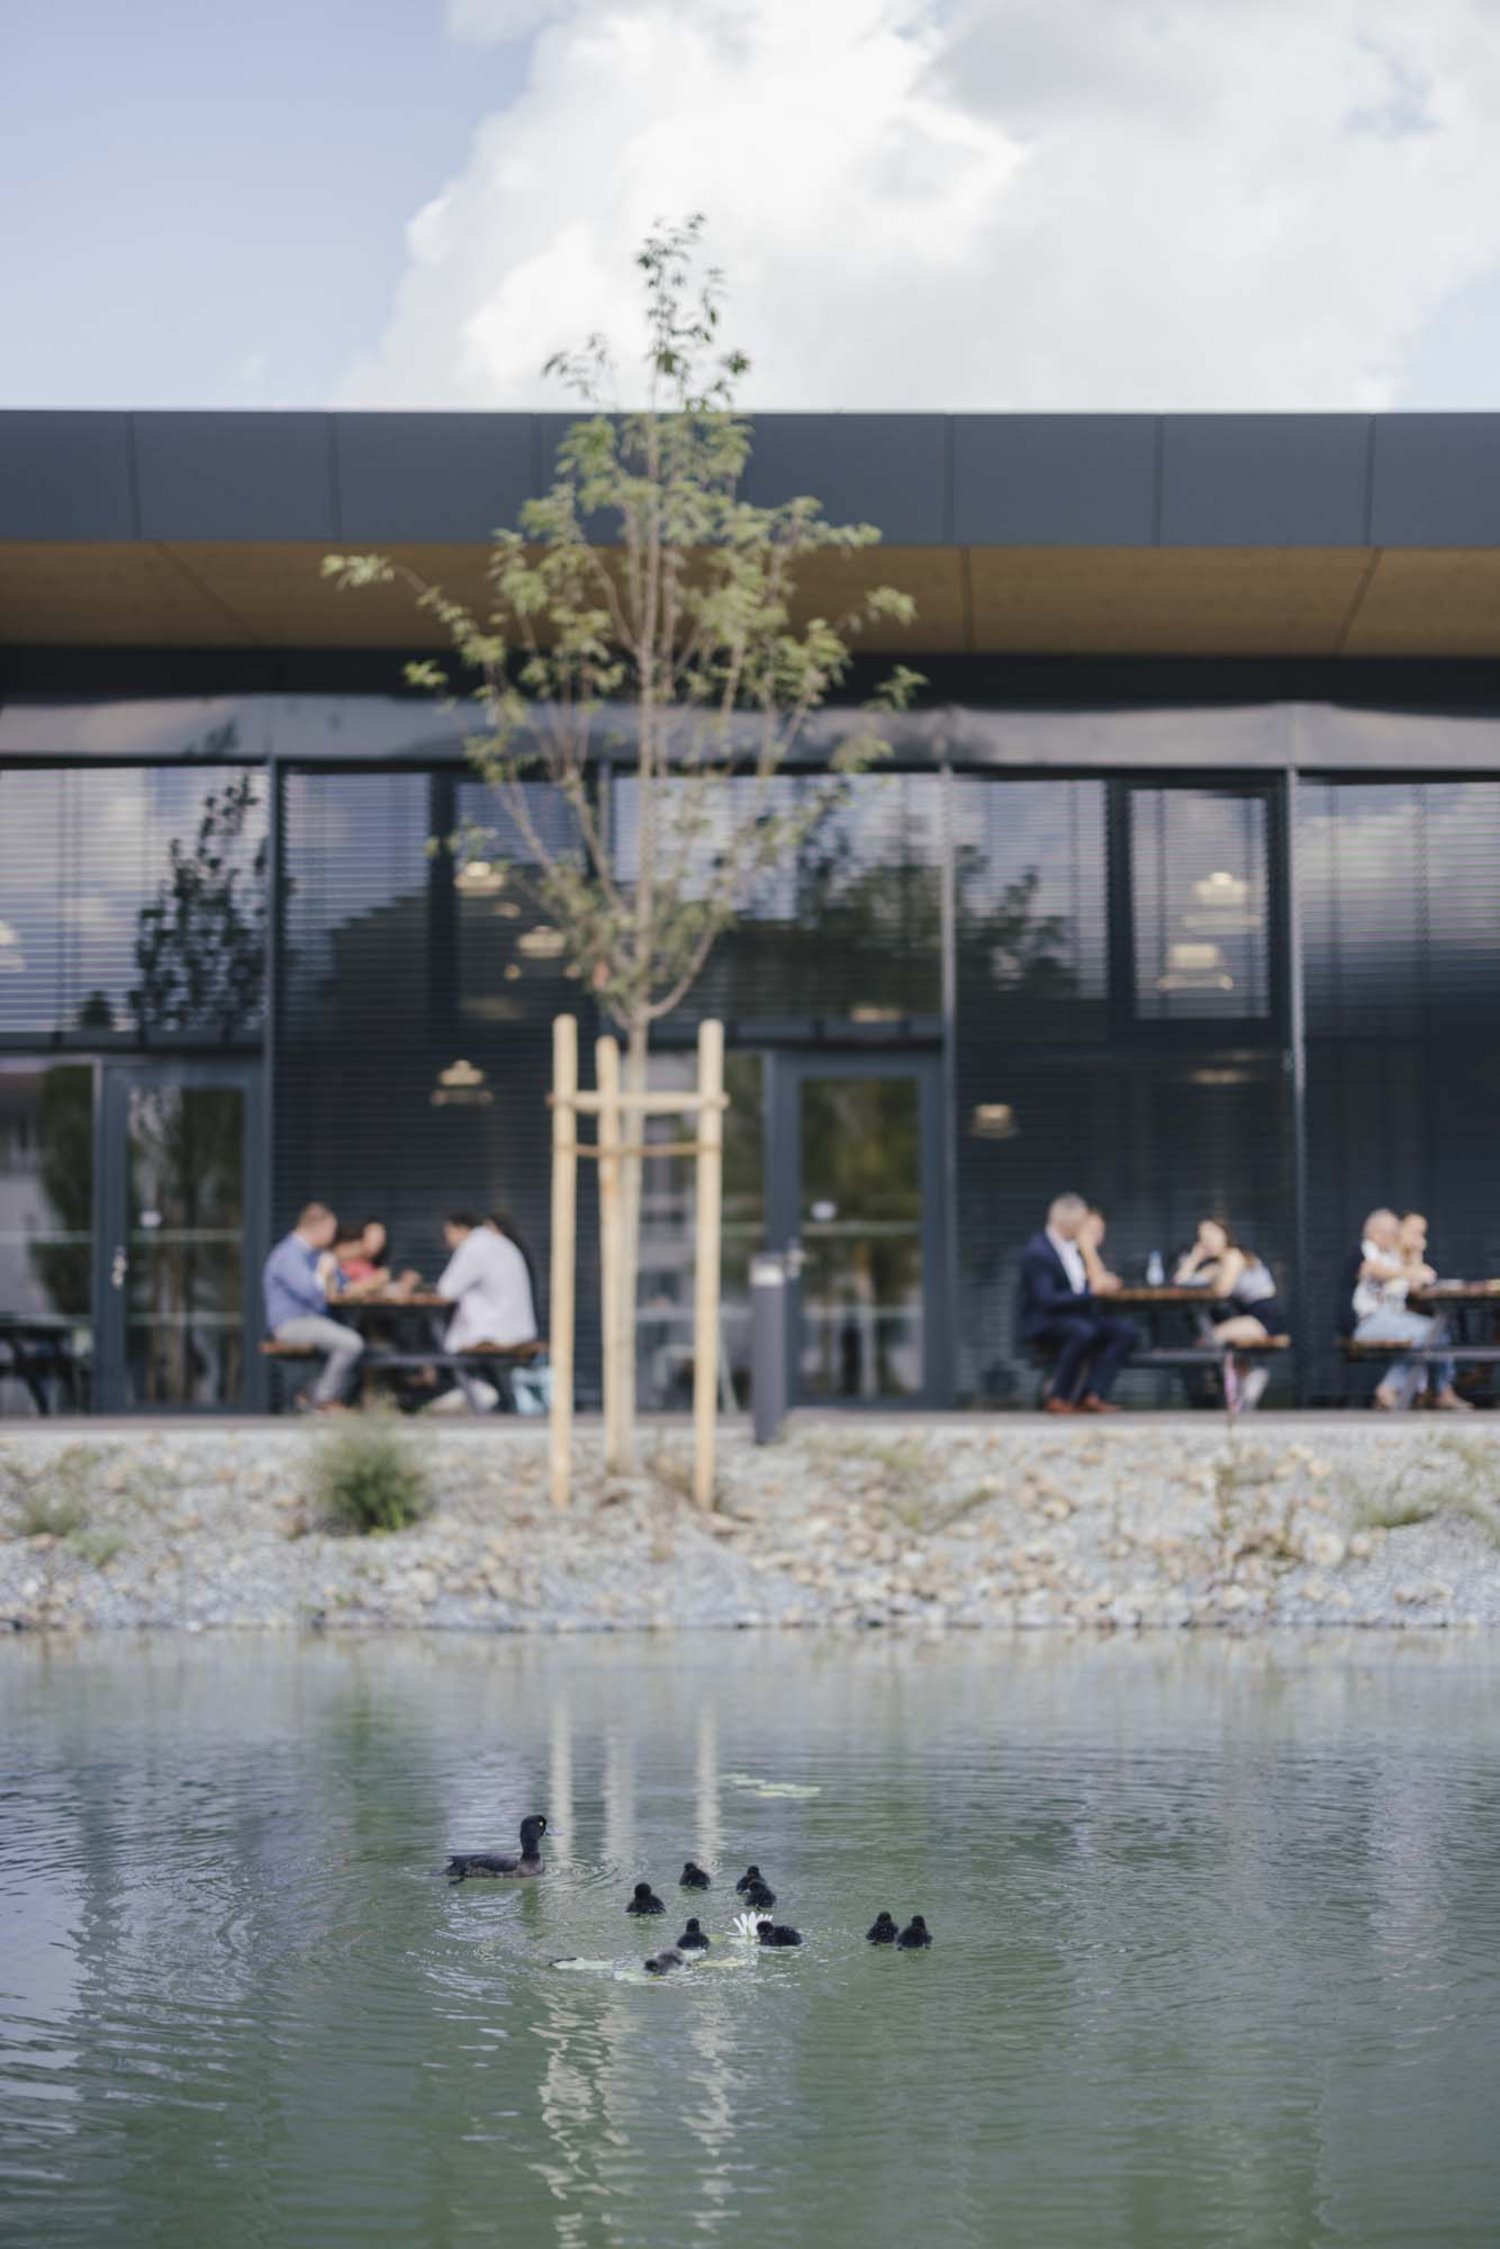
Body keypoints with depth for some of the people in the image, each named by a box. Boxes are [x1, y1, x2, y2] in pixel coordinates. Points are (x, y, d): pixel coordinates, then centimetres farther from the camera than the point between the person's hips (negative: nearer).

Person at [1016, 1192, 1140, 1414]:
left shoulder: (1078, 1245, 12)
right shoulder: (1037, 1252, -15)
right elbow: (1047, 1299, -24)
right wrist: (1091, 1294, -25)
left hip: (1081, 1316, 9)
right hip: (1043, 1323, -8)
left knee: (1127, 1330, -15)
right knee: (1083, 1331, -39)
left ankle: (1092, 1396, -22)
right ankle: (1059, 1399, -24)